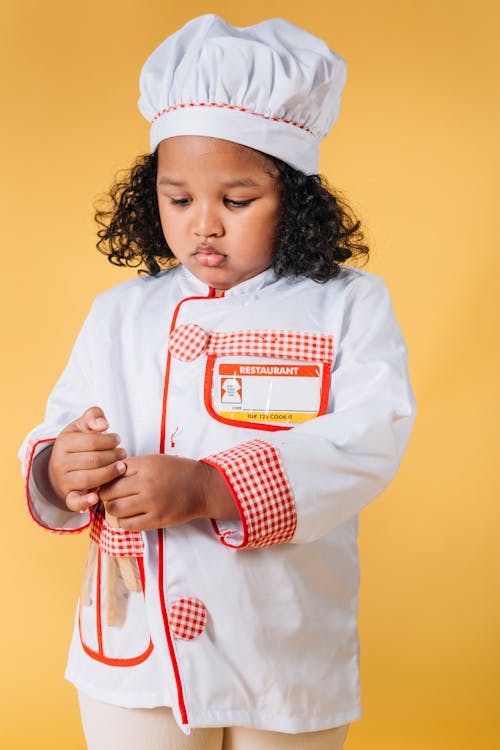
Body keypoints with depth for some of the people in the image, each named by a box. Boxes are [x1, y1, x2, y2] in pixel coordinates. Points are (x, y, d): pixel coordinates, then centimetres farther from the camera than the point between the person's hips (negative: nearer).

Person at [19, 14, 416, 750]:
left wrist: (208, 489, -26)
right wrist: (59, 471, -22)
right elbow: (60, 429, 4)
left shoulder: (349, 307, -2)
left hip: (291, 661, -1)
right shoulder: (120, 313, 8)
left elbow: (370, 440, -15)